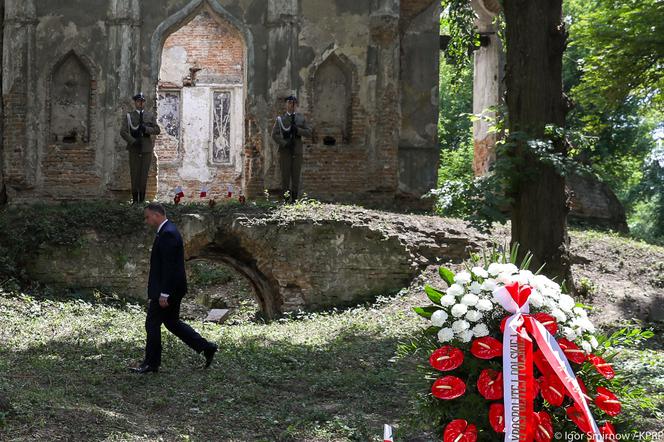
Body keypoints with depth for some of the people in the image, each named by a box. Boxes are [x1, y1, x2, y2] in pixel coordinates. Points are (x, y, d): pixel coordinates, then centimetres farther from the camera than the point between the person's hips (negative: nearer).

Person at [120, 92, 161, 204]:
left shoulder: (150, 115, 9)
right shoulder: (129, 116, 4)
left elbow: (157, 130, 4)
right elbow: (123, 132, -4)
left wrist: (146, 129, -14)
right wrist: (133, 141, -17)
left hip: (147, 149, 1)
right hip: (134, 149, -1)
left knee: (144, 173, 1)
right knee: (134, 173, -2)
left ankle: (142, 198, 7)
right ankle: (135, 198, 4)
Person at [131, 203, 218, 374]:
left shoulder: (167, 234, -18)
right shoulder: (168, 231, 14)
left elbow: (168, 266, -23)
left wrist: (163, 294, -24)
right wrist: (154, 293, 23)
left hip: (169, 288, -10)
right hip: (172, 289, 10)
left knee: (152, 324, -1)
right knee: (172, 322, 16)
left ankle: (151, 364, 8)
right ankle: (206, 347, 17)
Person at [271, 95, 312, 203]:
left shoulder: (301, 118, 11)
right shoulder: (280, 119, 5)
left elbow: (309, 132, 4)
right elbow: (274, 134, -4)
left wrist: (297, 130, -13)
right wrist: (284, 144, -17)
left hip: (297, 152, 2)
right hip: (285, 152, -2)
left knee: (296, 177, 2)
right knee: (285, 176, -4)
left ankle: (294, 201, 6)